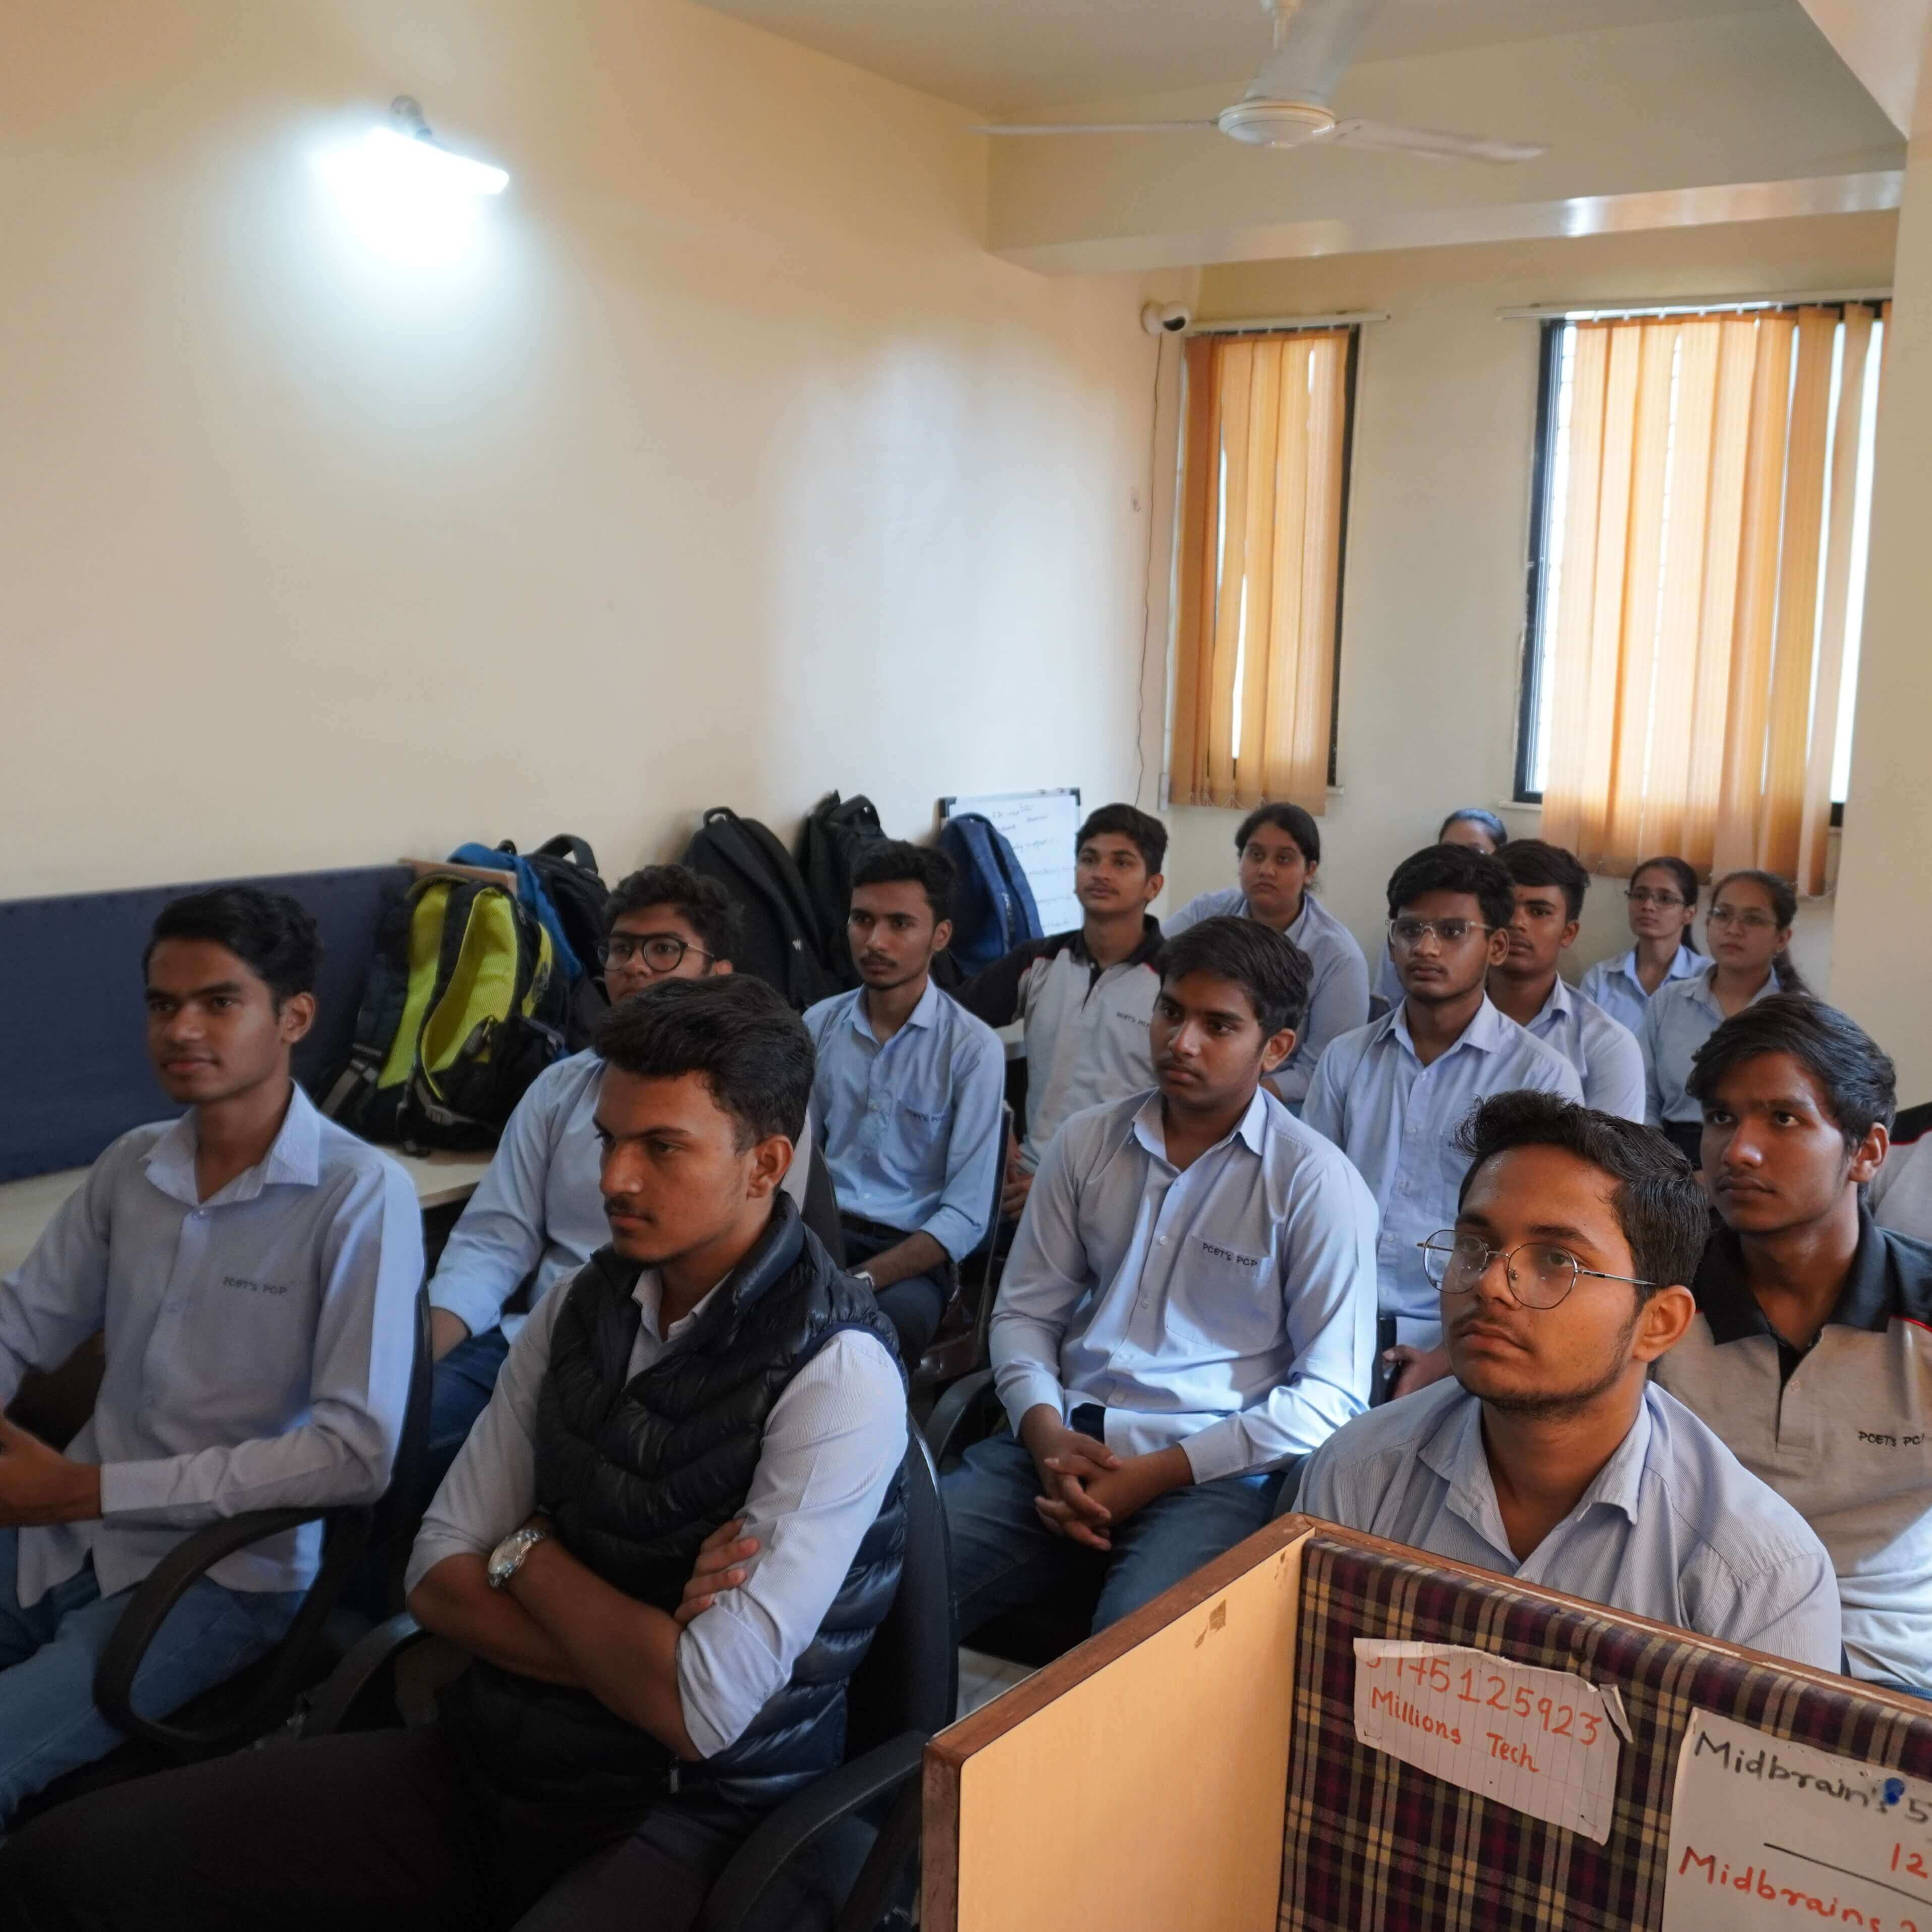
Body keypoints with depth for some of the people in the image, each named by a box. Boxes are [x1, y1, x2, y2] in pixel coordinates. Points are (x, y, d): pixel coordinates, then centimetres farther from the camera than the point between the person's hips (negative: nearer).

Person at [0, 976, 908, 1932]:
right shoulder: (581, 1304, 3)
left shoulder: (836, 1374, -18)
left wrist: (532, 1557, -8)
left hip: (697, 1819, -6)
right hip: (487, 1763, 6)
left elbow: (701, 1712, -23)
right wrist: (641, 1653, -14)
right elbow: (439, 1579, 3)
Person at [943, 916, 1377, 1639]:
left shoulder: (1316, 1182, -2)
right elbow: (1024, 1313, 14)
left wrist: (1156, 1474, -11)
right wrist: (1048, 1436, -7)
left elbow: (1331, 1396, -5)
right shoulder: (1085, 1142, 12)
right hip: (1064, 1444, 4)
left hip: (1215, 1472, -4)